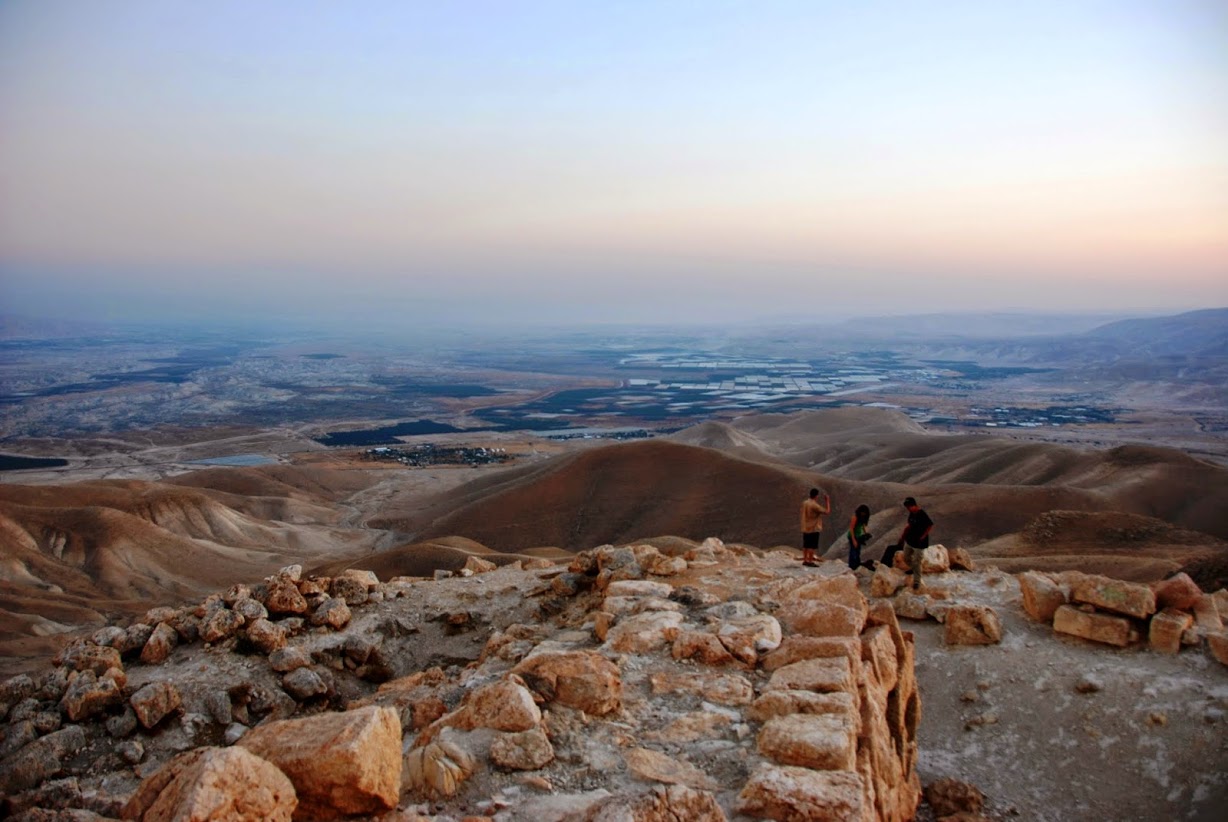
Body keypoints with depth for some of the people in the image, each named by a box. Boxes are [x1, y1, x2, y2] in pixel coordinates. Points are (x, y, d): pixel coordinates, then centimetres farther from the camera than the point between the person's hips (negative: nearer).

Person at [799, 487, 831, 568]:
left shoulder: (805, 503, 3)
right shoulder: (814, 505, -21)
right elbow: (827, 512, -16)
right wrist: (827, 501, -6)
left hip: (805, 528, 8)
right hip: (813, 529, -8)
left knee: (805, 545, 13)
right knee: (812, 546, -1)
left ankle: (805, 560, 19)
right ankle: (810, 561, 1)